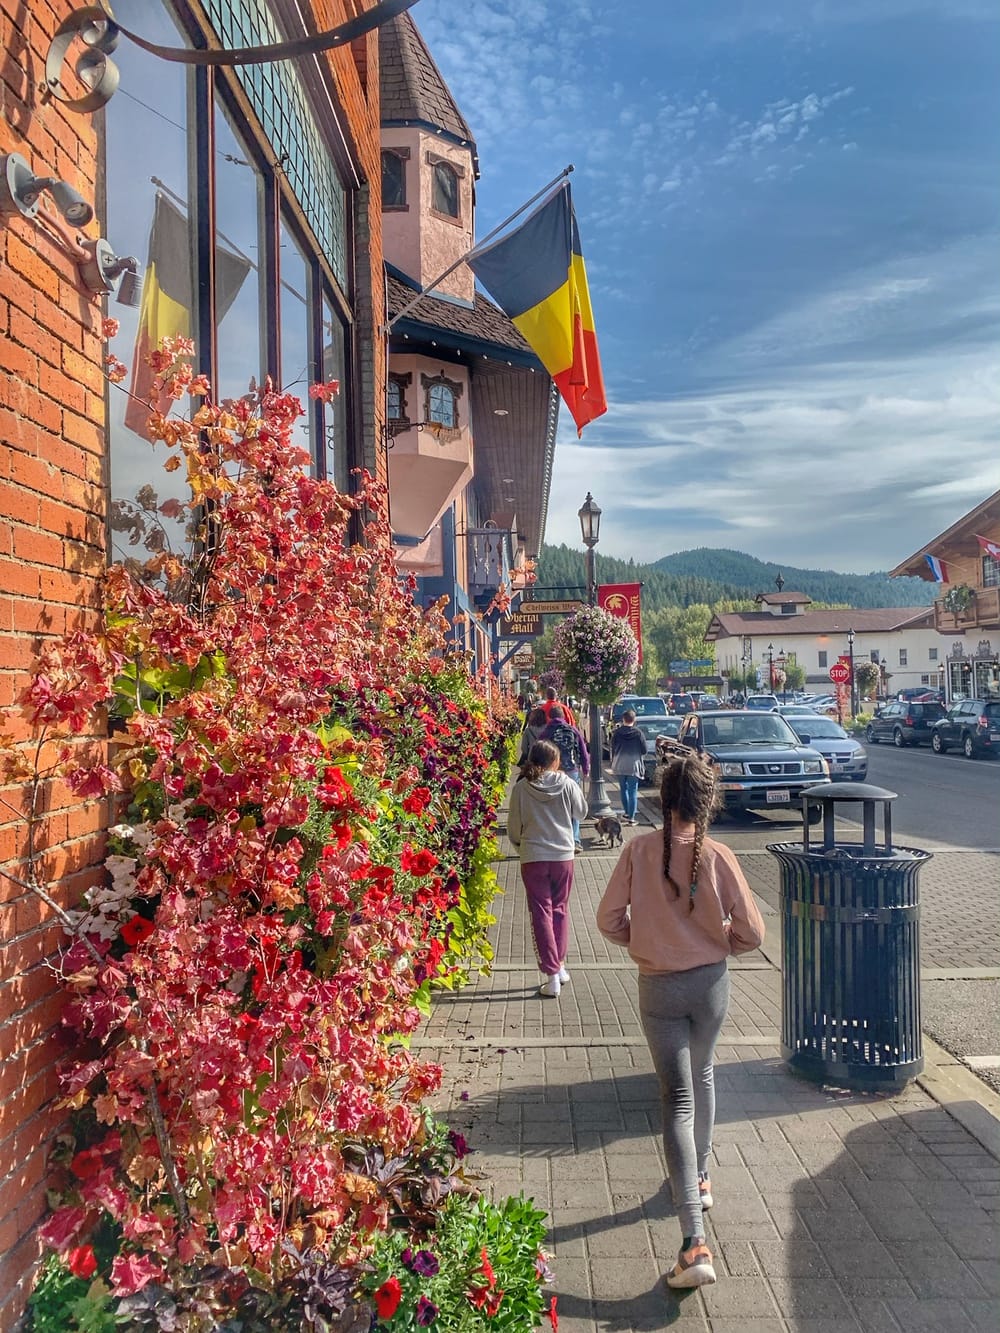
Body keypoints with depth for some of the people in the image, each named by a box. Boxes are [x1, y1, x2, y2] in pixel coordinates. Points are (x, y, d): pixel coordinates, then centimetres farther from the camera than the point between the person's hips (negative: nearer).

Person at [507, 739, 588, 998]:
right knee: (560, 910, 19)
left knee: (541, 914, 5)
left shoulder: (521, 789, -8)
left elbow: (513, 829, -1)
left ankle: (551, 976, 2)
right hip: (563, 855, 2)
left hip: (532, 858, -1)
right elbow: (581, 813, 9)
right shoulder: (567, 784, -6)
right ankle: (559, 965, 29)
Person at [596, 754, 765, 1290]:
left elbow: (609, 920, -9)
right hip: (710, 982, 2)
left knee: (678, 1100, 1)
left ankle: (695, 1243, -7)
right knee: (702, 1076, 27)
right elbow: (751, 932, -9)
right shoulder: (717, 855, -13)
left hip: (658, 985, -1)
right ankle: (699, 1179, 46)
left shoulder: (639, 850, -13)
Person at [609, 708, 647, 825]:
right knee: (633, 792, 3)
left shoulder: (617, 732, -7)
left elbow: (612, 748, 1)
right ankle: (631, 817, -2)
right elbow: (644, 749, -6)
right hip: (633, 766, -2)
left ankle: (627, 812, 25)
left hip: (619, 766, 2)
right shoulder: (638, 733, -12)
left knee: (623, 789, 20)